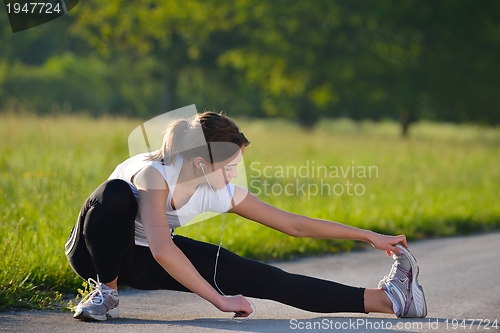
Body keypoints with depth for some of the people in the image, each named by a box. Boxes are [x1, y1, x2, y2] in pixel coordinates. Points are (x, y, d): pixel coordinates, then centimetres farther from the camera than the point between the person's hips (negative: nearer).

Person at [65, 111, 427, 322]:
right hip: (96, 251, -4)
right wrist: (220, 299, -44)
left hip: (146, 262, 5)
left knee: (262, 279, -11)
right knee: (117, 194, -40)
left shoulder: (221, 194, -15)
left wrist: (369, 236, -6)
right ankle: (107, 292, -20)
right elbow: (161, 250, -47)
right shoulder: (155, 174, -35)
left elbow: (294, 224, -7)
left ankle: (385, 299, -12)